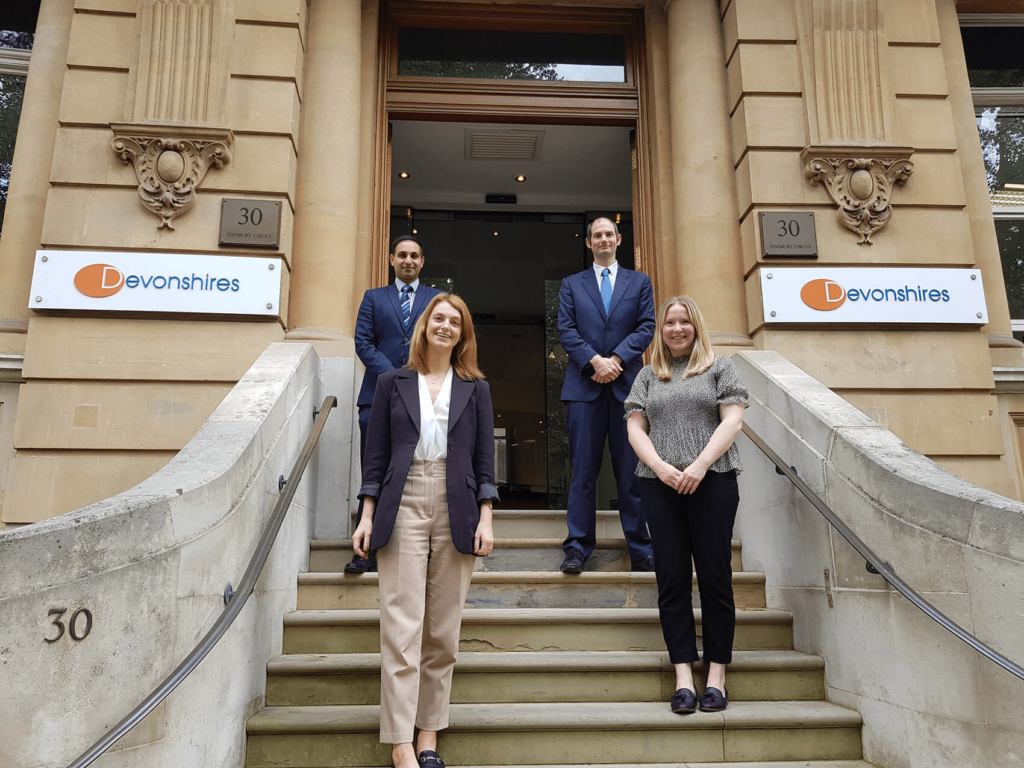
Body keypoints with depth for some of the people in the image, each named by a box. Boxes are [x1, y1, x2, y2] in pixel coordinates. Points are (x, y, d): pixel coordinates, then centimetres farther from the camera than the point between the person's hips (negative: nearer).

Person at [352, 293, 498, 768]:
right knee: (402, 627, -5)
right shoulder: (392, 383, 10)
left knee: (444, 631, 6)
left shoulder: (475, 389, 11)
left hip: (456, 512, 1)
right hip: (404, 507, -1)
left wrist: (485, 518, -1)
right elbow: (376, 454, 7)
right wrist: (368, 515, 0)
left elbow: (484, 458, 8)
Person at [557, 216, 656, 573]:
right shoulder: (571, 284, 16)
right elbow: (566, 330, 4)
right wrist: (595, 360, -12)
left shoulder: (639, 282, 16)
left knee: (632, 470, 3)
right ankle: (578, 547, 5)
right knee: (583, 470, -1)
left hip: (627, 384, 1)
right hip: (584, 386, 0)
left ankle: (640, 550, 10)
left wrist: (616, 359, -10)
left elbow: (646, 327, 4)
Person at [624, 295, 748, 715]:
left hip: (712, 481, -2)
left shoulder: (720, 367, 12)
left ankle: (717, 673, 8)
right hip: (660, 483, 2)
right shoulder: (648, 376, 18)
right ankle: (683, 675, 6)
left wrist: (700, 465, -12)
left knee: (715, 576, -2)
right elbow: (635, 428, 10)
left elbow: (732, 420, 1)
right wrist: (661, 467, -8)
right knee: (672, 578, 0)